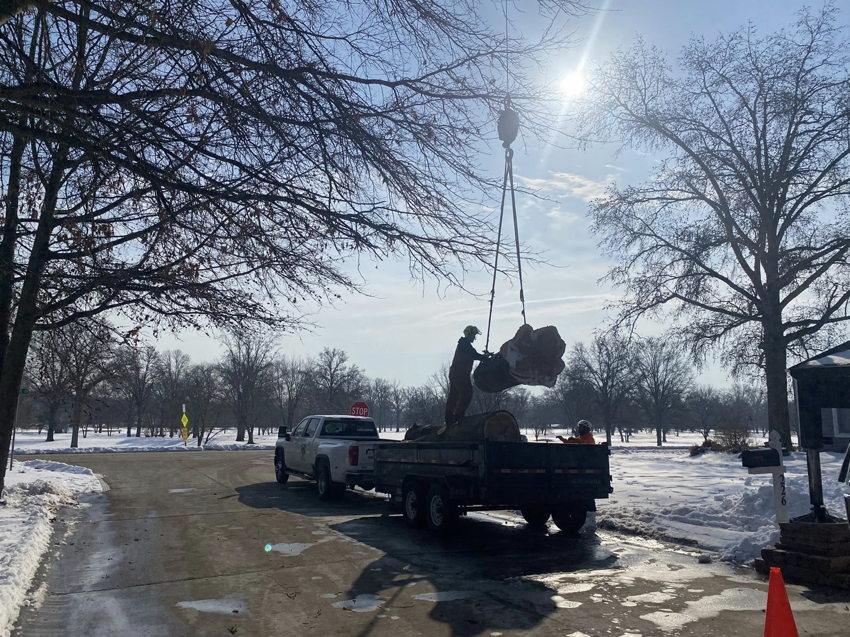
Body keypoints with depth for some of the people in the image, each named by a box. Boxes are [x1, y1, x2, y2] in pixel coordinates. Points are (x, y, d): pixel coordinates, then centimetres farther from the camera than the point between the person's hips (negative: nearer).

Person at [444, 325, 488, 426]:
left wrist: (484, 356, 13)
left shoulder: (462, 344, 21)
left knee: (453, 396, 10)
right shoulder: (466, 344, -11)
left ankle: (449, 420, 13)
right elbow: (475, 356, -17)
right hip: (461, 374, -10)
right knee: (466, 395, -11)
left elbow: (472, 356, 21)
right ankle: (458, 417, -14)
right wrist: (487, 358, -8)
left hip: (454, 373, 10)